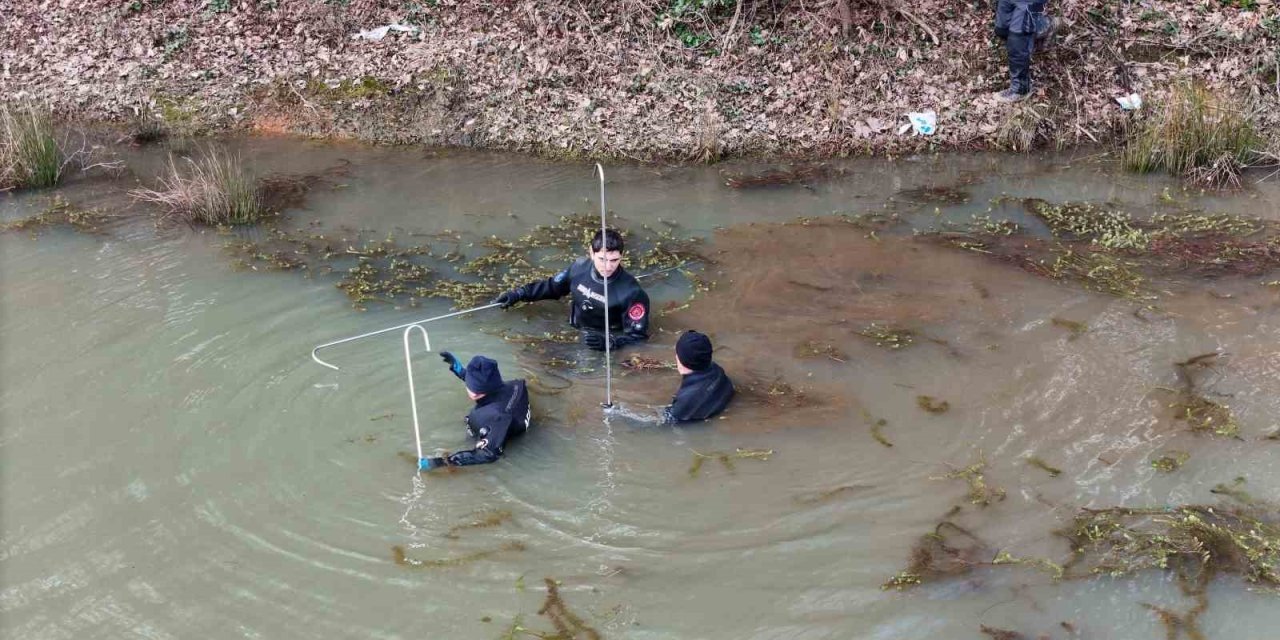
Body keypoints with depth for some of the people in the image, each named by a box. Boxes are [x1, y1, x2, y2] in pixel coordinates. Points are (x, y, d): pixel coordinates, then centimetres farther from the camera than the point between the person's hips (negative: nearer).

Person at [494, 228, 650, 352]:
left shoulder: (631, 292, -21)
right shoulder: (580, 268, -8)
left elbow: (638, 335, -17)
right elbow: (552, 286, 12)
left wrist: (610, 341, -34)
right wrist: (518, 294, 9)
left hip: (602, 351, -3)